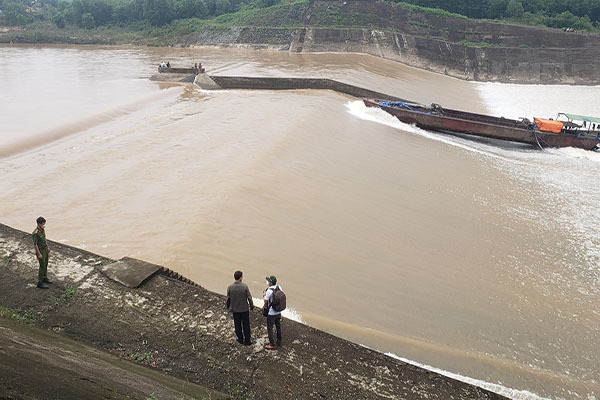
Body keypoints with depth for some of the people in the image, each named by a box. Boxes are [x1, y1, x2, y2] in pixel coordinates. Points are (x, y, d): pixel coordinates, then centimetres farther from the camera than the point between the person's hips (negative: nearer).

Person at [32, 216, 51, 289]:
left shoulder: (43, 230, 1)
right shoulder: (36, 233, -26)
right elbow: (35, 244, -23)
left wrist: (47, 248, 19)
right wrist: (39, 254, -21)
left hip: (45, 249, 8)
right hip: (40, 250, -8)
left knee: (45, 265, 19)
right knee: (42, 266, -3)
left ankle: (45, 278, 35)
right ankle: (40, 282, 5)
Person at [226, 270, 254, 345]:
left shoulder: (230, 287, -14)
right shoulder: (245, 286, -19)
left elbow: (228, 299, -5)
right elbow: (249, 298, -13)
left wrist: (229, 307, 12)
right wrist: (251, 306, 4)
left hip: (235, 310, 2)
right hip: (244, 309, -1)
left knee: (237, 325, 18)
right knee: (246, 325, 13)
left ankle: (240, 339, 30)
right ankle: (247, 340, 21)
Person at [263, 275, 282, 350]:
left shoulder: (269, 291, -24)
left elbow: (265, 301, -17)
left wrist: (265, 294, -1)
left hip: (271, 313, -7)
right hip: (278, 312, 7)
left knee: (269, 328, 5)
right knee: (278, 327, 20)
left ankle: (272, 345, 9)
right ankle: (279, 342, 33)